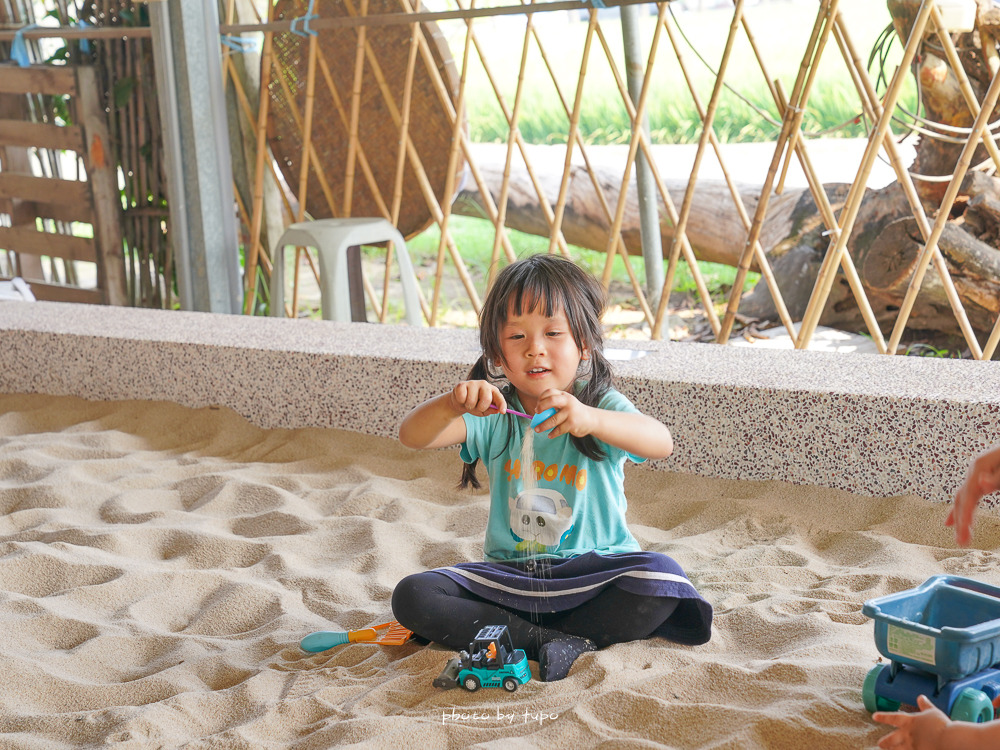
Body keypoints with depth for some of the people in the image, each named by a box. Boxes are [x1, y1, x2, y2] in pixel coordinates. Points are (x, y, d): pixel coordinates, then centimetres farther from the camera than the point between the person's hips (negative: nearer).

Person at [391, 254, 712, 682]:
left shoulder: (603, 406, -5)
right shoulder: (493, 415, 2)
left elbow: (661, 443, -26)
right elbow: (412, 436, -11)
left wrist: (591, 420, -45)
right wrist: (452, 404, -33)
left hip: (593, 570, -2)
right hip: (508, 577, 2)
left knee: (660, 581, -31)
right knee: (412, 597, -19)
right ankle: (563, 640, -22)